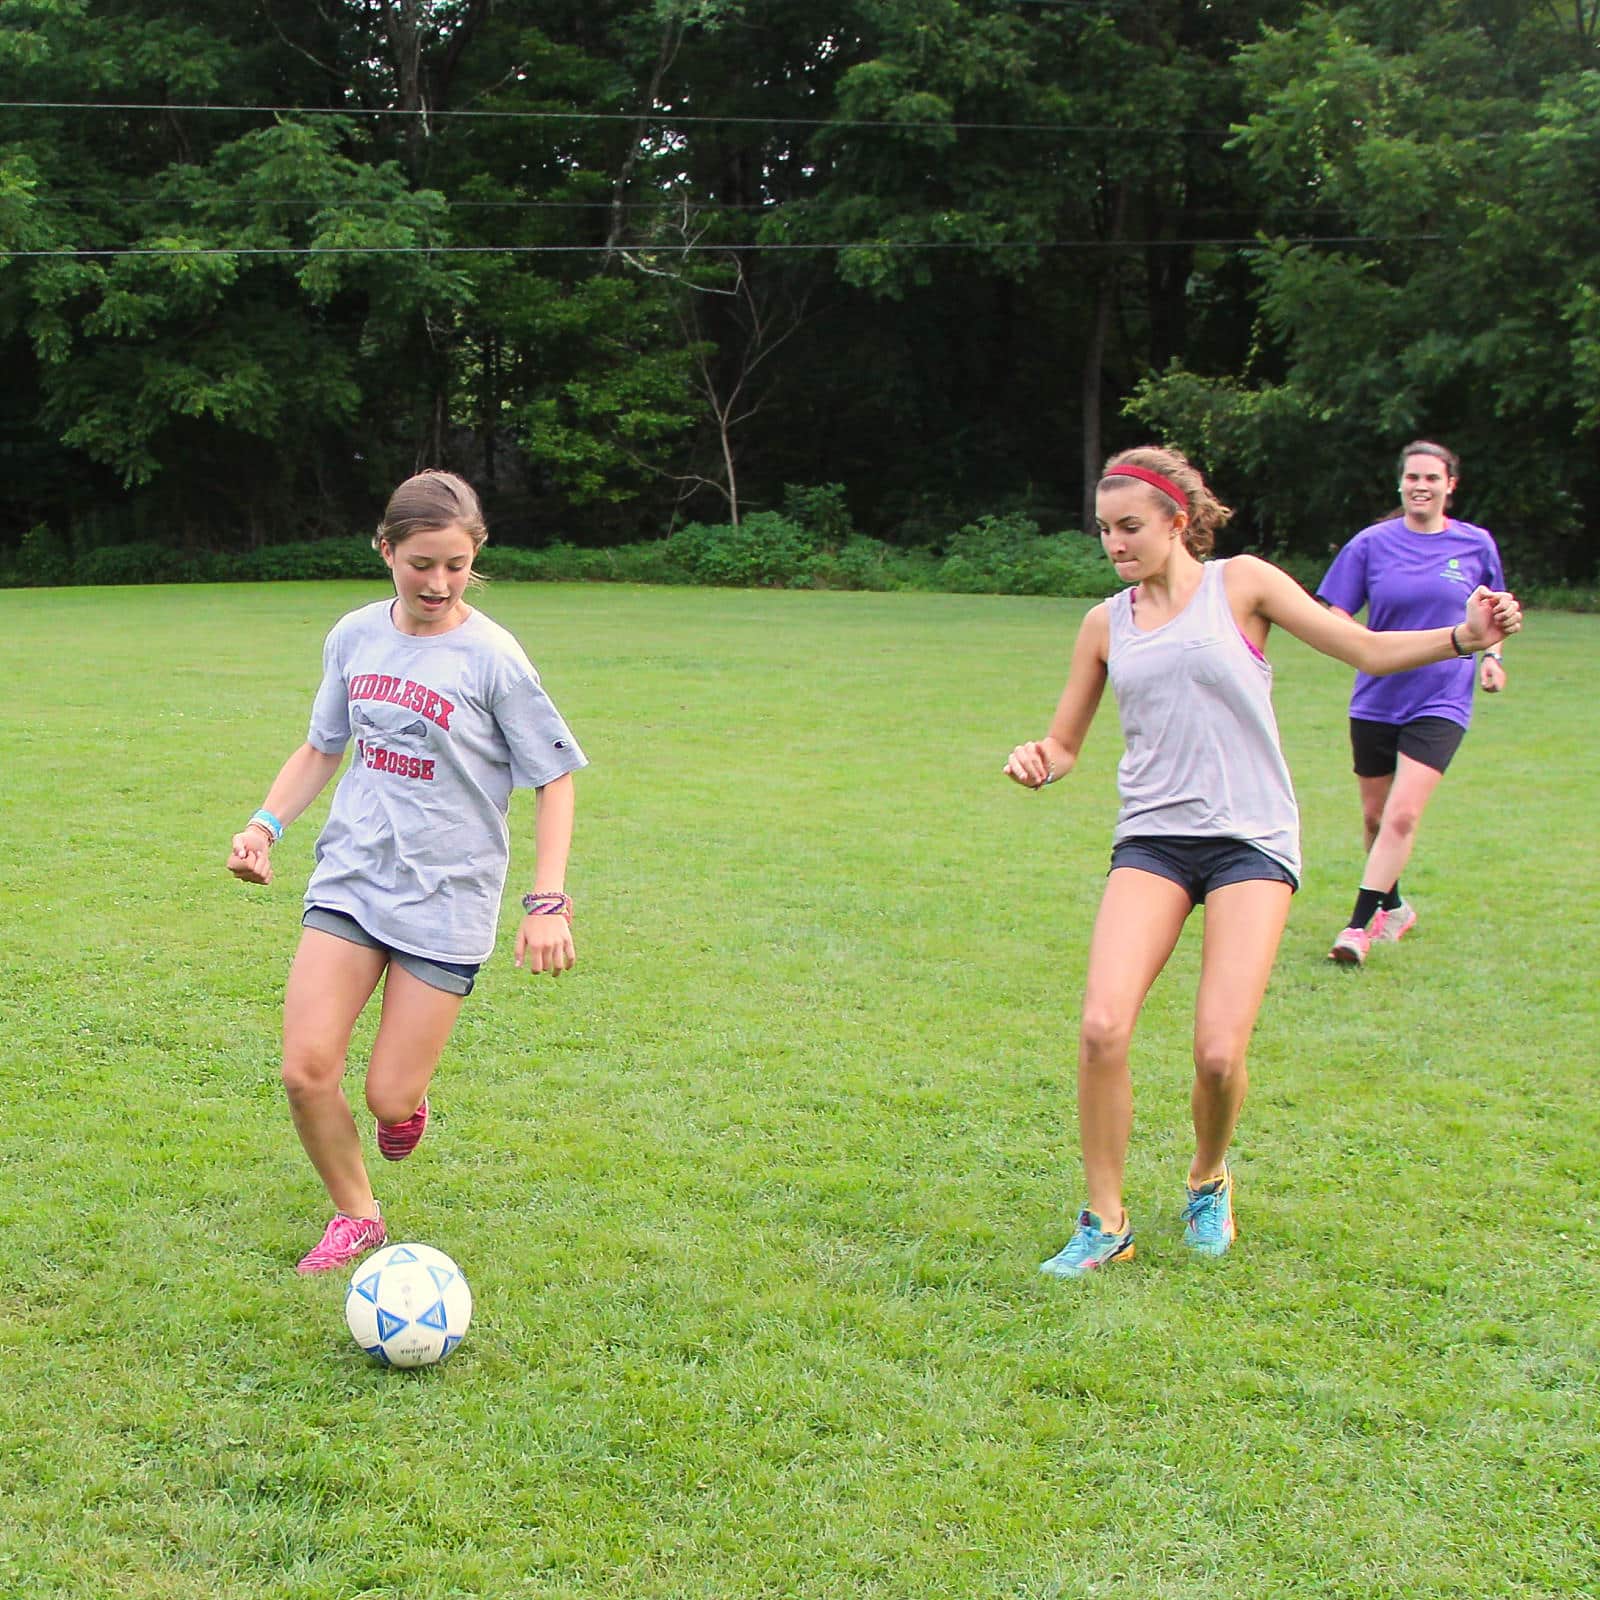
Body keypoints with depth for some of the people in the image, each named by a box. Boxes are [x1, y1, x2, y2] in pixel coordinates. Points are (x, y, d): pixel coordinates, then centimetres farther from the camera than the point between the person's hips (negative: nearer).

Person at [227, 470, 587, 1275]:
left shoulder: (493, 658, -10)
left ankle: (408, 1103, 35)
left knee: (389, 1097, -4)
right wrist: (265, 823, 2)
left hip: (448, 897, -3)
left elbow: (554, 778, -3)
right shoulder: (354, 637, 3)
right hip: (350, 876, 4)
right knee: (306, 1071, -8)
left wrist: (547, 901, -11)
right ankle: (356, 1217, 17)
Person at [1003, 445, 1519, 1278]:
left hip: (1250, 840, -3)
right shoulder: (1106, 623, 10)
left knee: (1219, 1052, -12)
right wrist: (1037, 761, -7)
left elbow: (1367, 650, 1)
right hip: (1151, 838, 3)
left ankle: (1208, 1181, 21)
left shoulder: (1241, 583, 1)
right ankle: (1106, 1223, 1)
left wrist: (1461, 638, -16)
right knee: (1102, 1027, -16)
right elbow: (1063, 743, 16)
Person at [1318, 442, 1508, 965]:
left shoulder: (1476, 545, 1)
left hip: (1440, 703, -2)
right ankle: (1392, 908, 35)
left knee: (1403, 815, -16)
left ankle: (1359, 927, -12)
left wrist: (1491, 654, 1)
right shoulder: (1372, 544, -2)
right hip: (1376, 700, 2)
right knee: (1375, 817, 12)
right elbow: (1335, 618, 0)